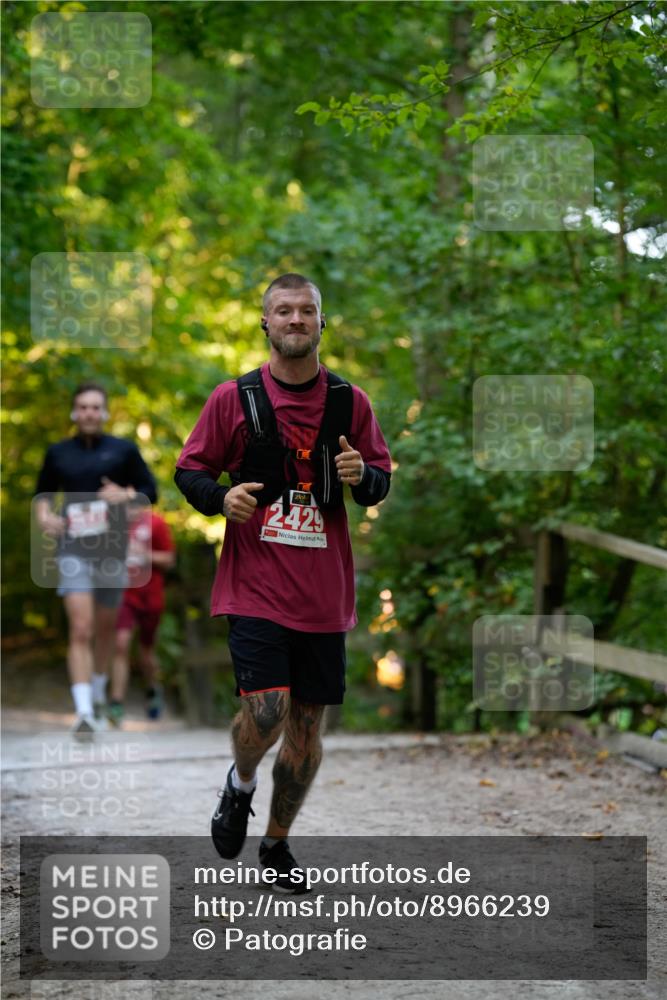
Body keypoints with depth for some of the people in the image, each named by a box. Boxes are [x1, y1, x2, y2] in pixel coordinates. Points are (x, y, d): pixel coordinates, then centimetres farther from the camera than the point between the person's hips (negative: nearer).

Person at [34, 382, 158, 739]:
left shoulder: (123, 451, 5)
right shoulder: (58, 453, 7)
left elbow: (151, 491, 8)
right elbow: (42, 493, 18)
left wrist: (126, 495, -12)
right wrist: (44, 516, -3)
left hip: (112, 549, 2)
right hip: (73, 549, -2)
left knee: (106, 628, 15)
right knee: (80, 630, -15)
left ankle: (98, 693, 40)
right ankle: (83, 713, -21)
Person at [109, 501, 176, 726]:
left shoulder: (156, 524, -7)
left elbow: (169, 560, -3)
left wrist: (146, 555, -19)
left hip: (150, 597, 0)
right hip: (124, 595, 0)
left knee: (146, 650, 12)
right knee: (121, 644, -17)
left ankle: (153, 691, 42)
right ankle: (116, 703, -16)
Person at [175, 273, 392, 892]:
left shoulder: (351, 402, 7)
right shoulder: (234, 398, 0)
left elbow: (381, 483, 14)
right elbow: (189, 470, 6)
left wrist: (363, 475, -9)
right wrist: (220, 497, -15)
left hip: (324, 594, 3)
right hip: (255, 586, -3)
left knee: (308, 722, 8)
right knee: (265, 713, -17)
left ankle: (277, 843, 28)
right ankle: (240, 785, 18)